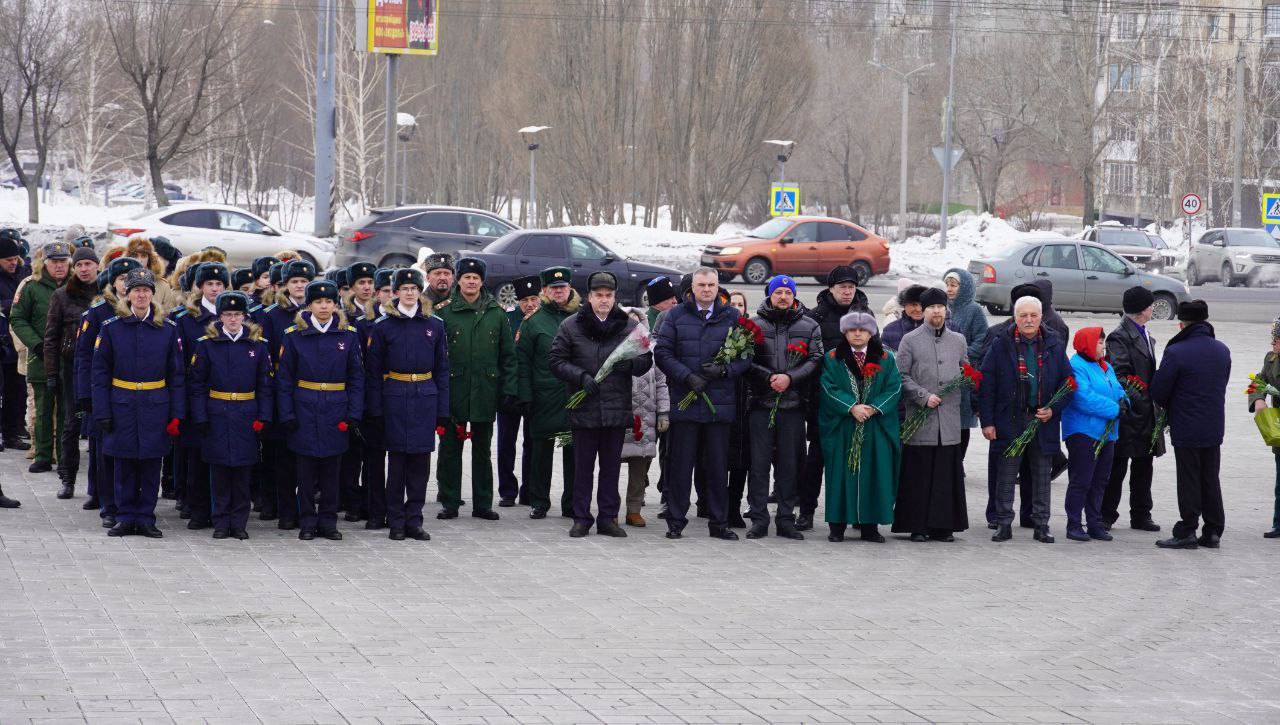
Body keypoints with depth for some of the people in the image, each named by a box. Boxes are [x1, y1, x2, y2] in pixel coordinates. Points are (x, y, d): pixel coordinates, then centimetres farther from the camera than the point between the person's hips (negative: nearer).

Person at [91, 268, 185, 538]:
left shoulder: (167, 329, 2)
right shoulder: (111, 328, 0)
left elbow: (177, 374, 5)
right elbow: (100, 372, 1)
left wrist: (177, 414, -1)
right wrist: (102, 412, -5)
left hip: (156, 404, 0)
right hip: (122, 404, 0)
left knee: (151, 463, 3)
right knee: (124, 464, 4)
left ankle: (146, 518, 12)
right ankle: (125, 518, 14)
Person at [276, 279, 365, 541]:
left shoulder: (348, 335, 2)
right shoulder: (294, 335, -1)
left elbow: (356, 377, 5)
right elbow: (284, 378, 1)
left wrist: (354, 414, -2)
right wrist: (287, 415, -6)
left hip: (336, 411, 1)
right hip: (304, 409, -1)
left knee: (331, 468, 6)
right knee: (305, 468, 2)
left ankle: (328, 522, 14)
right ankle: (307, 522, 10)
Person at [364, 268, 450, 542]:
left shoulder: (434, 325, 7)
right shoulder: (383, 326, 1)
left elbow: (442, 369, 9)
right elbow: (373, 371, 2)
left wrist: (442, 409, 4)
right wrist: (376, 410, -4)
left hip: (425, 397, 2)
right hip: (395, 397, -2)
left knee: (420, 461, 3)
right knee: (397, 460, 0)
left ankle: (414, 521, 10)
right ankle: (396, 523, 7)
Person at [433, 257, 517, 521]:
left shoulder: (496, 314, 6)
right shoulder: (444, 312, 0)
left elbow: (508, 356, 8)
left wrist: (508, 390, 1)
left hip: (485, 393, 2)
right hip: (453, 391, -2)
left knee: (483, 450, 9)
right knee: (450, 449, 3)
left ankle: (483, 504, 15)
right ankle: (449, 503, 11)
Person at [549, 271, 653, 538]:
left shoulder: (629, 326, 7)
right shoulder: (572, 326, 2)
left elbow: (646, 359, 9)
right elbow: (557, 361, 1)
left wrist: (630, 363, -13)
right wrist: (581, 376, -14)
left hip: (617, 409, 2)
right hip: (584, 409, -2)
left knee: (611, 466, 8)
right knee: (583, 466, 3)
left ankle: (608, 518, 15)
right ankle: (581, 518, 11)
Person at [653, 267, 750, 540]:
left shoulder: (732, 317, 8)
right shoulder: (676, 315, 6)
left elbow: (746, 356, 6)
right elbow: (662, 352, 0)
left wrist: (724, 370, -12)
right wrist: (687, 376, -12)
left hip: (720, 402, 1)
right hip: (684, 402, -1)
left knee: (718, 465, 5)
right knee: (681, 464, 1)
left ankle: (719, 523, 13)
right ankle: (675, 522, 8)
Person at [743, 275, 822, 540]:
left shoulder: (809, 326, 9)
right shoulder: (754, 324, 6)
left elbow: (816, 360, 0)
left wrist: (790, 378, -13)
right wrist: (769, 377, -14)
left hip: (794, 404, 1)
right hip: (761, 403, -1)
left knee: (789, 464, 5)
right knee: (759, 463, -1)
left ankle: (786, 520, 11)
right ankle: (759, 520, 3)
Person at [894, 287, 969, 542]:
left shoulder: (958, 340, 16)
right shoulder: (911, 340, 4)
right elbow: (902, 376, -1)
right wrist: (924, 396, -11)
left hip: (950, 421, 3)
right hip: (920, 421, -3)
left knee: (948, 474, 2)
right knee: (919, 475, -3)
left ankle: (944, 525, 7)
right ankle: (918, 527, 2)